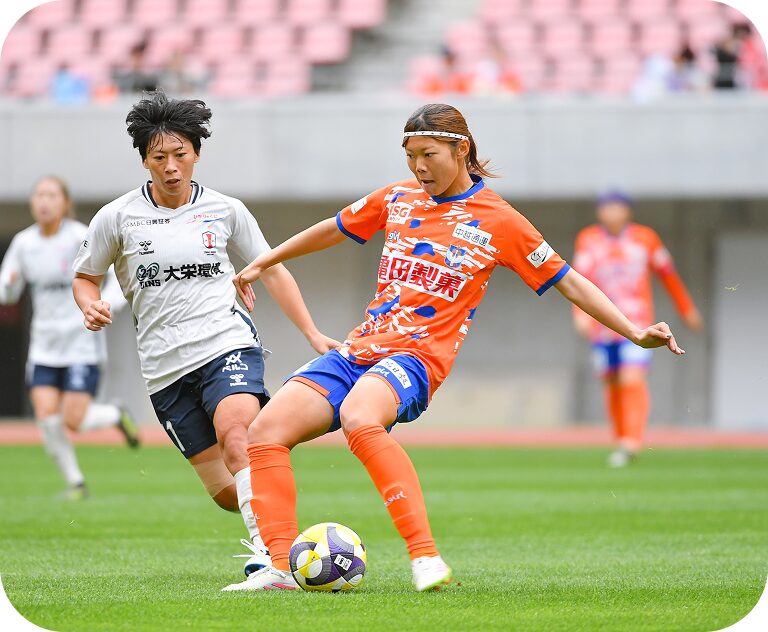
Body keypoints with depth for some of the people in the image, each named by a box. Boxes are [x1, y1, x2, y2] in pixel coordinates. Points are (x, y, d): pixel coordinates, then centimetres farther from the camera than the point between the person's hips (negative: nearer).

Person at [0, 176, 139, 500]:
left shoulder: (80, 238, -12)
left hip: (81, 343, -4)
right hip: (44, 346, 4)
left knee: (73, 421, -10)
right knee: (47, 418, -8)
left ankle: (116, 416, 22)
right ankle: (75, 483, 10)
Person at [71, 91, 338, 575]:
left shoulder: (225, 210, 7)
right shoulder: (117, 218, 5)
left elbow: (272, 271, 18)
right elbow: (85, 277, 18)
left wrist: (313, 334, 13)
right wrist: (92, 306, -6)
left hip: (228, 345, -1)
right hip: (166, 369, 1)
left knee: (236, 437, -31)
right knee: (228, 493, -3)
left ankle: (267, 552, -38)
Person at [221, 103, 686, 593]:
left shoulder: (498, 221, 2)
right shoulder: (397, 199, 15)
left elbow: (566, 281, 6)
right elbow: (335, 229, 33)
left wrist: (635, 333, -1)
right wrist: (264, 262, 40)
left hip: (416, 356, -6)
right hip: (358, 350, 6)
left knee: (358, 419, -39)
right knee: (266, 430, -15)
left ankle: (426, 559, -41)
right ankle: (281, 568, -17)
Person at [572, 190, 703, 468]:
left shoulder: (646, 238, 2)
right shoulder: (588, 239, 1)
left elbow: (667, 273, 13)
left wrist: (687, 309, 20)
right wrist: (581, 314, -24)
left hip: (636, 323, -2)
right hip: (601, 325, 2)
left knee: (632, 380, -16)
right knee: (612, 383, 6)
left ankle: (631, 443, -20)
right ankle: (621, 439, 19)